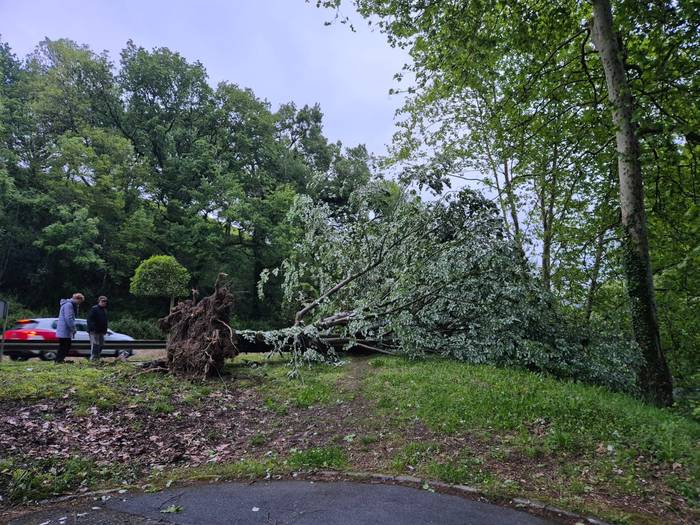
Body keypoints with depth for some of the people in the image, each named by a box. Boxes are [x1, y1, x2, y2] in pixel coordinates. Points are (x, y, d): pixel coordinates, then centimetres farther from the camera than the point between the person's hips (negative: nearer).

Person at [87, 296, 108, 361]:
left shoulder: (104, 310, 18)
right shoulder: (94, 309, -9)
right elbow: (90, 319, -16)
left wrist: (105, 330, 18)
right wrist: (93, 328, -24)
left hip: (101, 331, 9)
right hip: (94, 331, -9)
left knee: (101, 344, 10)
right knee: (95, 345, -12)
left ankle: (97, 358, 18)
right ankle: (93, 358, -10)